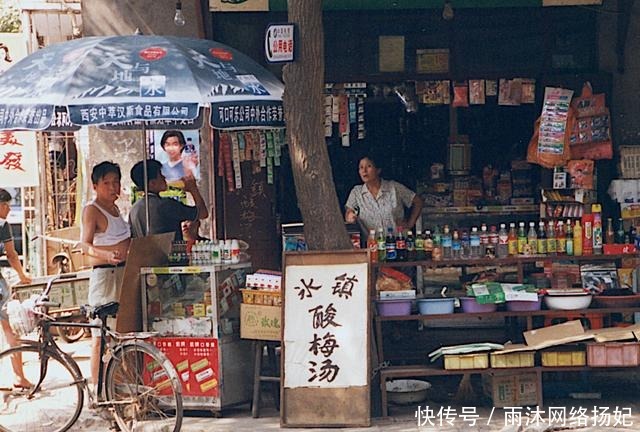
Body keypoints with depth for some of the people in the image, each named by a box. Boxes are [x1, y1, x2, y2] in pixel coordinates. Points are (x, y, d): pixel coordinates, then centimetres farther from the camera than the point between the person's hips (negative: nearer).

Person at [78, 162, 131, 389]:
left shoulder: (114, 208, 16)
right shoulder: (91, 210, -10)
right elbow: (85, 245, -23)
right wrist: (107, 255, -39)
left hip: (122, 274, 9)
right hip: (104, 275, -9)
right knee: (101, 336, -7)